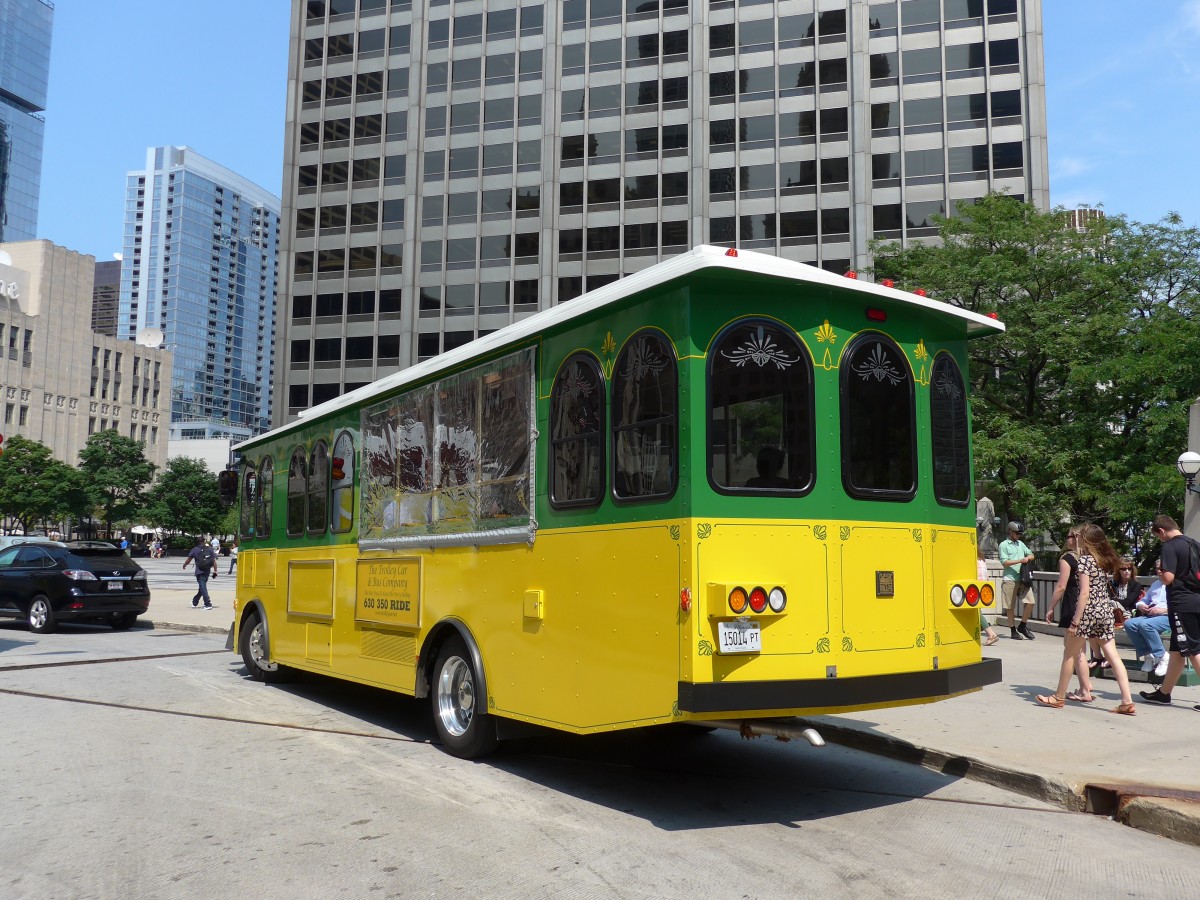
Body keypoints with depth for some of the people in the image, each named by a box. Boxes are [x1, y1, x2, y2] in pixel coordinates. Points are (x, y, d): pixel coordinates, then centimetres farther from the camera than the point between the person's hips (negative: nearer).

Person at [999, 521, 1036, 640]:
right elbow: (1004, 562, -10)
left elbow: (1031, 555, 24)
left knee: (1030, 602, -6)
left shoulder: (1021, 544, 18)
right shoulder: (1004, 545, -1)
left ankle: (1022, 626, 12)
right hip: (1010, 580, -5)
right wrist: (1020, 561, -16)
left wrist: (1028, 558, 1)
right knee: (1011, 607, 1)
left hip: (1023, 579, 5)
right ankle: (1013, 630, 11)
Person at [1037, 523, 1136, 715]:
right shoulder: (1103, 559, 10)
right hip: (1105, 611, 7)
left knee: (1069, 654, 7)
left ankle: (1059, 697, 17)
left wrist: (1075, 622, -16)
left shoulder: (1084, 559, -12)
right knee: (1113, 656, 4)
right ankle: (1127, 702, -1)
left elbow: (1085, 593, -17)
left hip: (1088, 612, -7)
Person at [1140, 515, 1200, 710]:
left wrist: (1161, 573, 1)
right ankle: (1164, 692, 24)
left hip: (1182, 604, -8)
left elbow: (1168, 578, -19)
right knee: (1177, 650, 15)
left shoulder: (1170, 546, -12)